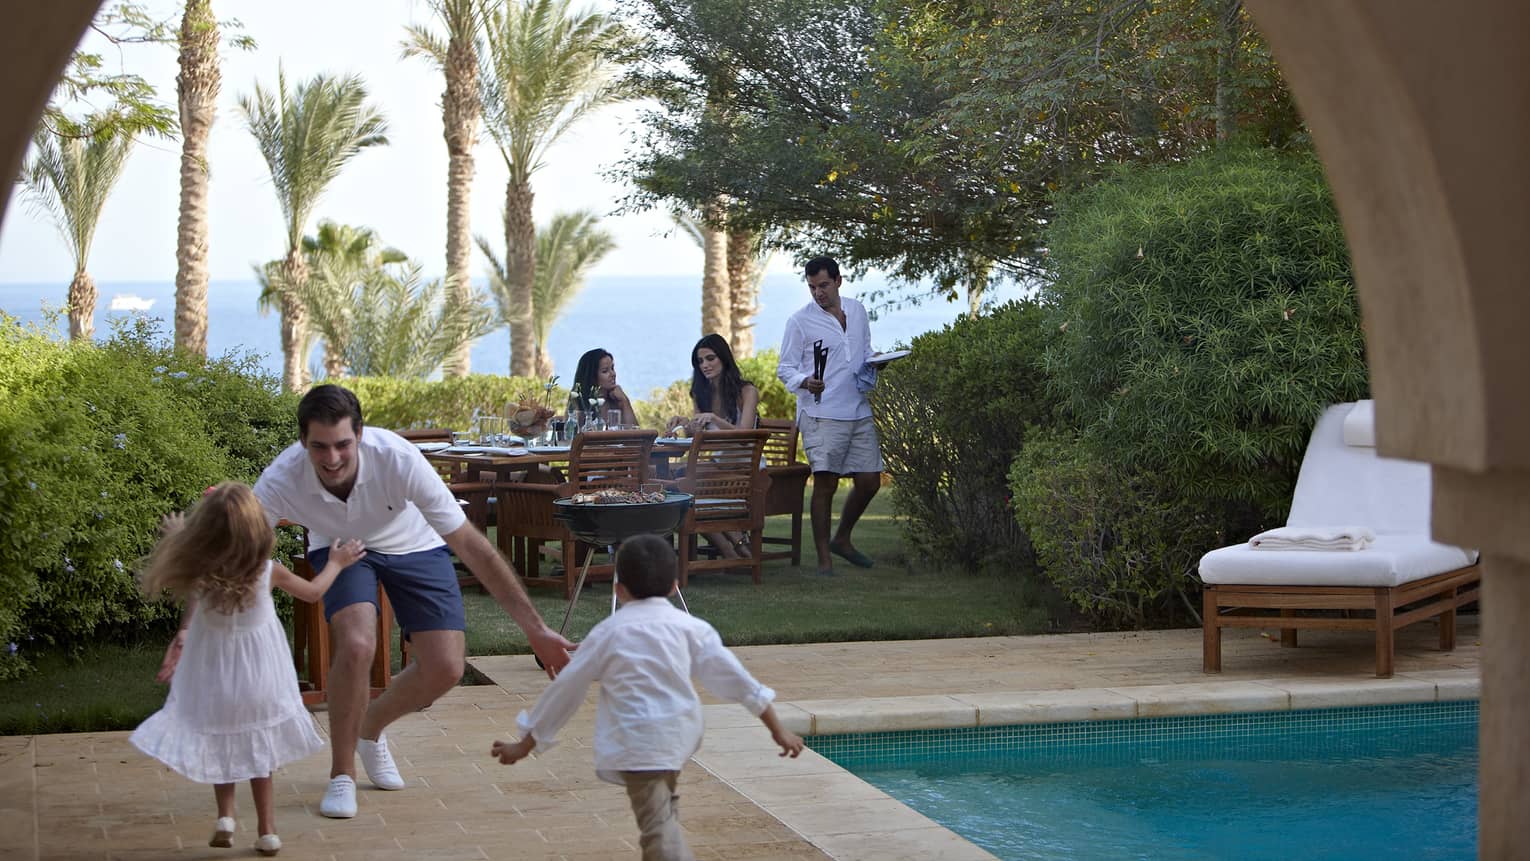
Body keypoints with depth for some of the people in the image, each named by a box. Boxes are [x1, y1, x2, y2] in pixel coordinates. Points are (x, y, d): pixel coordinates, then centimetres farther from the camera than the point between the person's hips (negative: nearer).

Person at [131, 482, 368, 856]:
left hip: (213, 675, 0)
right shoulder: (268, 571, -19)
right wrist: (336, 563, 16)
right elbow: (312, 592, 0)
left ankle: (225, 816, 13)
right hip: (258, 675, 0)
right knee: (258, 747, 17)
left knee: (220, 745, 23)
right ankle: (266, 830, 22)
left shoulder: (197, 573, -22)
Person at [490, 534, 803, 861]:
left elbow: (565, 689, 5)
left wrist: (525, 745, 14)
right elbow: (732, 676, 8)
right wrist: (777, 728, 15)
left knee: (659, 829, -9)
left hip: (636, 745, -5)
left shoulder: (608, 632, 0)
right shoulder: (690, 627, 7)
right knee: (662, 809, 29)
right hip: (680, 735, 5)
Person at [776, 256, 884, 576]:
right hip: (822, 415, -5)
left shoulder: (857, 311, 12)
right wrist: (805, 382, -24)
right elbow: (785, 368, -3)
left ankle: (842, 539, 28)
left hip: (859, 411, 5)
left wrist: (871, 370, 4)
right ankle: (824, 556, 0)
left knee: (869, 482, 7)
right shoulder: (800, 321, -4)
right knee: (826, 483, -9)